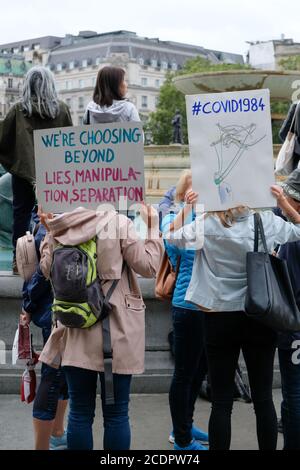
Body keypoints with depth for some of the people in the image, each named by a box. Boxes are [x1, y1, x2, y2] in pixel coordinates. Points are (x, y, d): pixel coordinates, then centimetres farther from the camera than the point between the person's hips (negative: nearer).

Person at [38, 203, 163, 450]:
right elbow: (149, 267, -5)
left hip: (76, 332, 3)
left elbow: (47, 270, 13)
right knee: (116, 414, 8)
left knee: (80, 413, 12)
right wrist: (152, 228, 4)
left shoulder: (59, 227, -2)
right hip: (115, 331, -3)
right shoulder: (119, 223, -12)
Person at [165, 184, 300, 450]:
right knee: (263, 398, 10)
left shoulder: (204, 225, -9)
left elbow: (172, 238, 8)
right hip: (260, 318, 1)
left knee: (222, 401, 6)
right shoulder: (267, 222, -5)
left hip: (220, 319, -1)